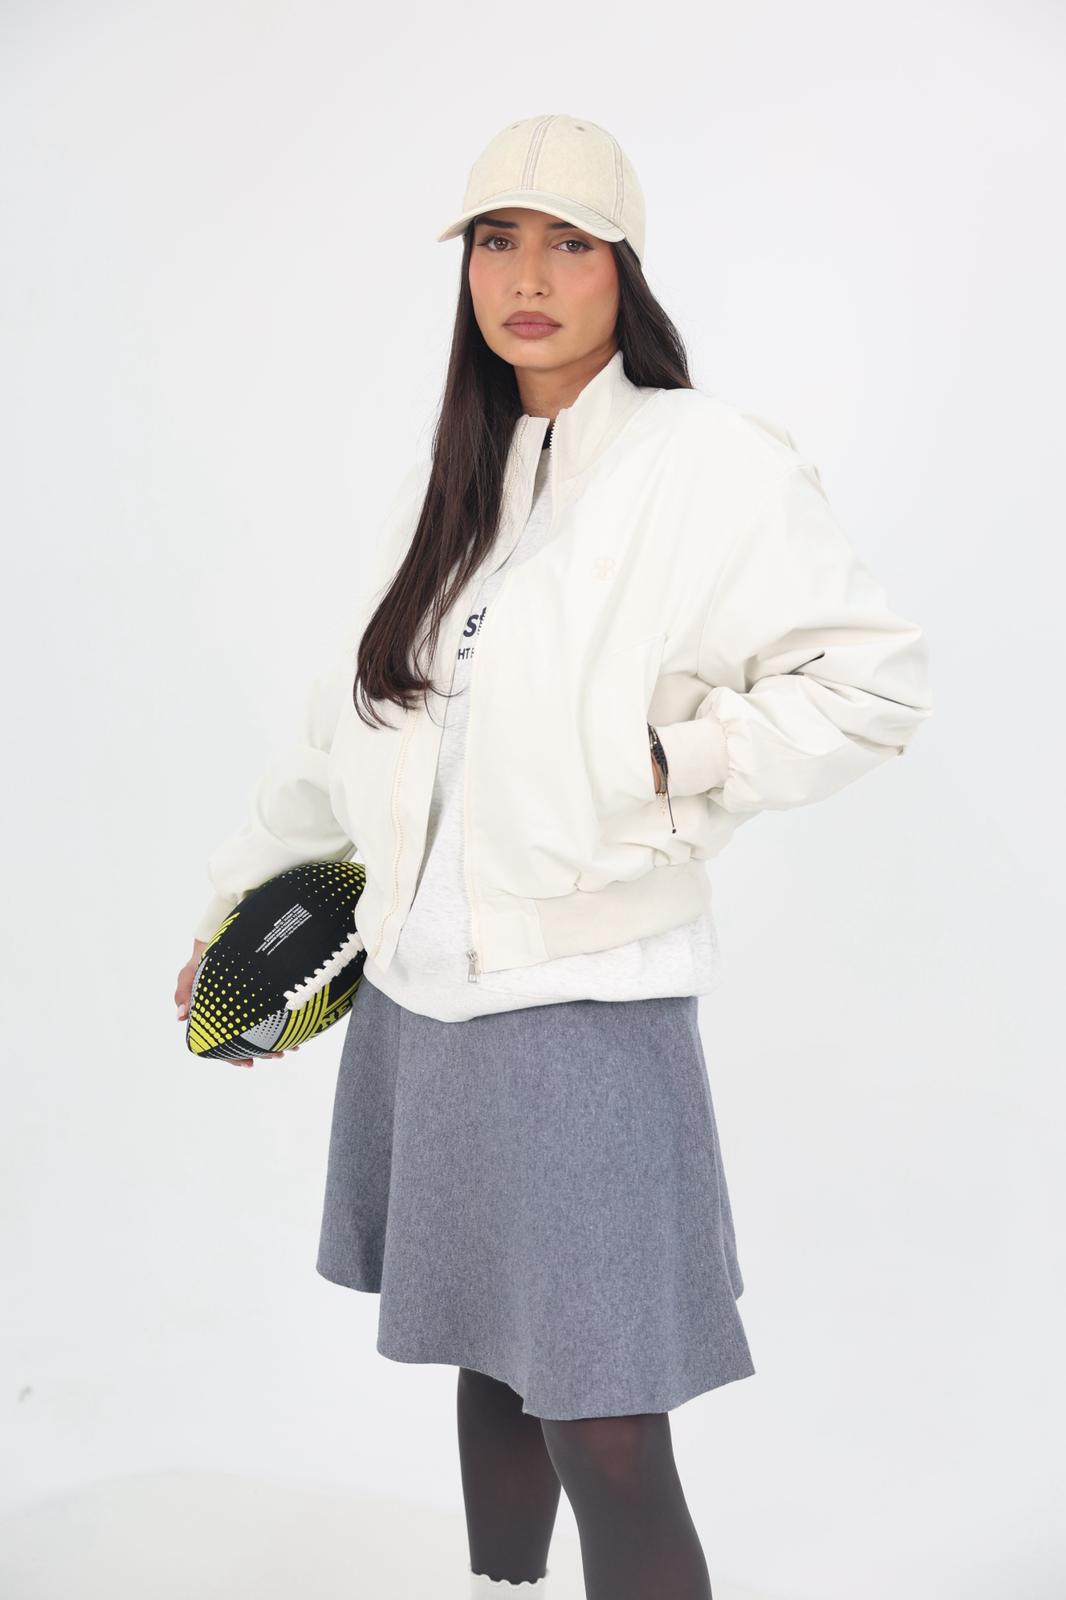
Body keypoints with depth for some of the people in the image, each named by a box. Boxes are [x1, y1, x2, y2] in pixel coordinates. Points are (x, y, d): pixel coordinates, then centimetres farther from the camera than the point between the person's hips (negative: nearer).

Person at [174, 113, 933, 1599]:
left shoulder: (701, 460, -8)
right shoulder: (452, 483, 12)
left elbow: (875, 675, -11)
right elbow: (356, 717, 21)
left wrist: (661, 778, -14)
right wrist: (246, 881, 26)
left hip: (580, 1003, -6)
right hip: (415, 997, 6)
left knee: (608, 1449, -3)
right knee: (491, 1361, 20)